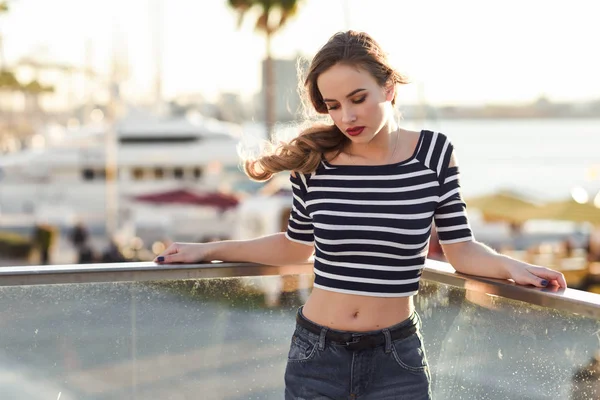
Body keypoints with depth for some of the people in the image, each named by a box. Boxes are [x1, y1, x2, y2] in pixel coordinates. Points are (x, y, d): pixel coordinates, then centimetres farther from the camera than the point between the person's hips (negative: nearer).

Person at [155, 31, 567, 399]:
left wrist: (508, 265, -17)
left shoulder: (434, 154, -5)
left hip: (397, 357, 0)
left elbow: (460, 248, 1)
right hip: (317, 353, 1)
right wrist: (208, 250, 13)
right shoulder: (314, 160, -4)